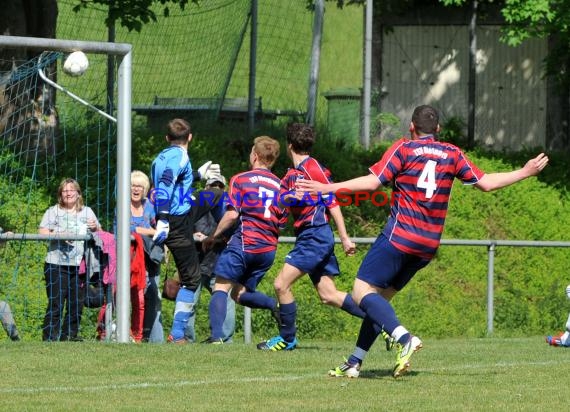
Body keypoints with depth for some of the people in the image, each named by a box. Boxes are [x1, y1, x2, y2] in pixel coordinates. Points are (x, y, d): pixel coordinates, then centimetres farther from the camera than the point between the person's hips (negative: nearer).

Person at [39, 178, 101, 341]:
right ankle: (50, 337, -7)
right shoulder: (53, 212, 5)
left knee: (77, 303, 5)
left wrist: (95, 228, -6)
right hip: (57, 265, -4)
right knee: (56, 303, -8)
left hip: (79, 265, 4)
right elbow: (42, 233, -4)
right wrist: (59, 235, -20)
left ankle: (69, 335, 15)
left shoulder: (87, 212, 16)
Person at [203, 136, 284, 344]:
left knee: (221, 287, -1)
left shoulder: (240, 179, -1)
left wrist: (213, 236, 1)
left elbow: (232, 214, -10)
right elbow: (281, 222, 15)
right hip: (269, 249, 6)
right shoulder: (279, 185, 14)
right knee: (240, 293, 16)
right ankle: (275, 304, -11)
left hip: (244, 243, -6)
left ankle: (216, 336, -17)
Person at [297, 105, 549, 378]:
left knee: (362, 291, -8)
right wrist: (525, 172, 23)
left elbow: (373, 181, -11)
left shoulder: (403, 148, -2)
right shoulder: (452, 154, 10)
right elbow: (486, 183, 11)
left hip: (399, 236, -6)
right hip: (429, 245, 6)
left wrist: (328, 188, -9)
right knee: (381, 297, 15)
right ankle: (354, 363, 11)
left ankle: (403, 338, -30)